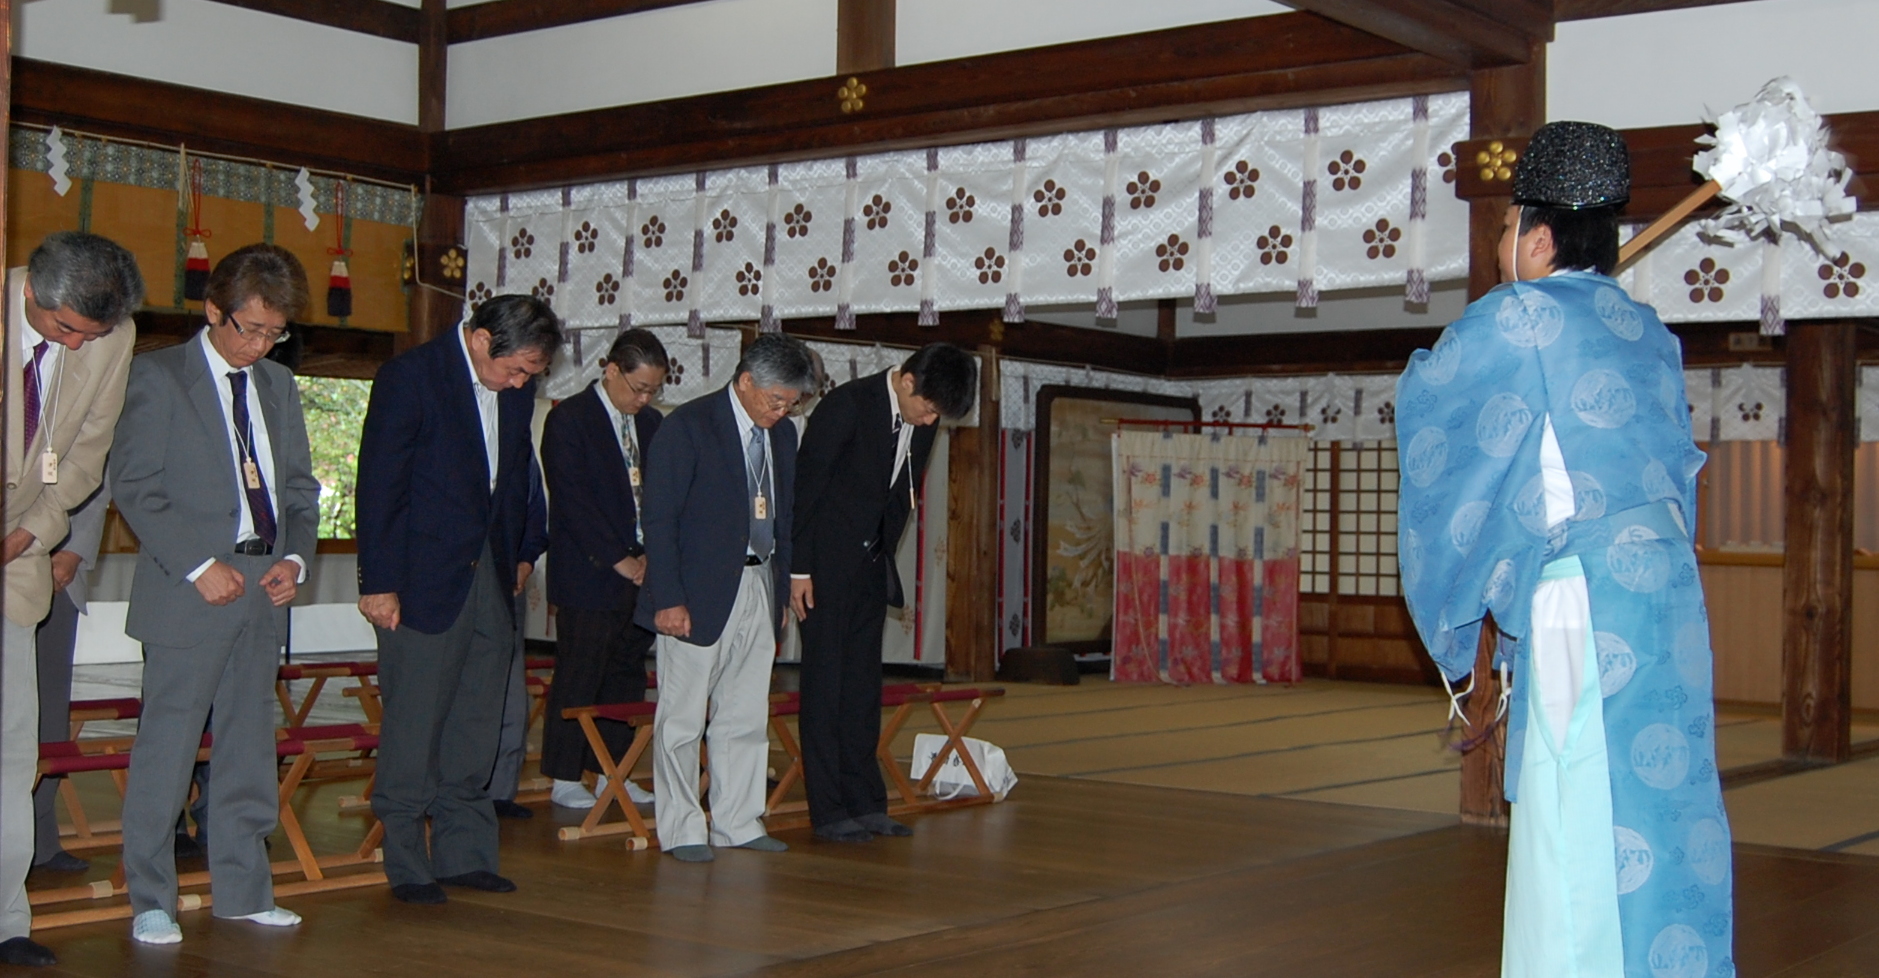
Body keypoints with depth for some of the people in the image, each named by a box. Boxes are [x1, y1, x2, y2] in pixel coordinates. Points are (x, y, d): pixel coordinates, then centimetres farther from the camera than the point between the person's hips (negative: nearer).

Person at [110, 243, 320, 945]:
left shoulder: (278, 385, 15)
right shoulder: (159, 377, -2)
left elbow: (300, 485, 18)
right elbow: (132, 485, -8)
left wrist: (296, 556, 0)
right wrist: (198, 565, -15)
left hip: (265, 587, 6)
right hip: (190, 591, -5)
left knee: (249, 744, 10)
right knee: (167, 747, -2)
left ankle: (241, 889, 19)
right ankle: (150, 901, 8)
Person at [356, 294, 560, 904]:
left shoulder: (517, 388, 8)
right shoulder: (410, 376, -10)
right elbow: (378, 484, -11)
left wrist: (518, 556, 14)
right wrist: (377, 582, -13)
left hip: (490, 579, 6)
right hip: (423, 580, -6)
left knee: (476, 728, 9)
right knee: (414, 727, -1)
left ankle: (464, 853, 18)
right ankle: (406, 864, 9)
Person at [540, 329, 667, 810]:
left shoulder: (651, 423, 12)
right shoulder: (569, 419, -7)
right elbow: (573, 499, -12)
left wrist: (650, 553, -1)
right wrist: (617, 559, -13)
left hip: (639, 568, 6)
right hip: (588, 572, -6)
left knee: (628, 674, 8)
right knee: (579, 676, -2)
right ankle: (564, 779, 6)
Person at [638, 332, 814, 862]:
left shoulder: (782, 435, 10)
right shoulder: (688, 425, -10)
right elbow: (658, 518, -12)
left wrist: (783, 591, 10)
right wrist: (669, 599, -16)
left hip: (759, 588, 6)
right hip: (699, 594, -6)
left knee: (748, 718, 10)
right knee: (682, 719, 2)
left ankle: (738, 823, 20)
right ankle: (680, 830, 11)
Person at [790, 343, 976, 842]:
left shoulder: (922, 425, 4)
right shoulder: (848, 404, -16)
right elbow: (805, 483, -14)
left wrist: (884, 561, 10)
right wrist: (798, 568, -15)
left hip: (870, 569, 7)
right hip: (825, 568, -7)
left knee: (864, 687, 9)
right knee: (825, 685, -3)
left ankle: (865, 804, 14)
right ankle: (829, 811, 1)